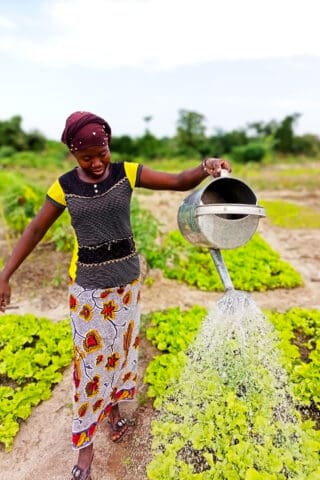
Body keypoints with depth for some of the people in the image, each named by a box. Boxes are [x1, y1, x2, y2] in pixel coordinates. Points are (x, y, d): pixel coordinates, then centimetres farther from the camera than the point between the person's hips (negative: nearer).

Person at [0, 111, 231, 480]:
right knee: (89, 359, 7)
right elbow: (35, 230, 1)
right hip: (87, 284, -1)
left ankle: (113, 408, 44)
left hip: (126, 279, 2)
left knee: (121, 348, 17)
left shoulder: (127, 173, -7)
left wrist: (206, 167, -33)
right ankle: (85, 445, 25)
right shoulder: (64, 187, -7)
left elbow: (179, 181, -12)